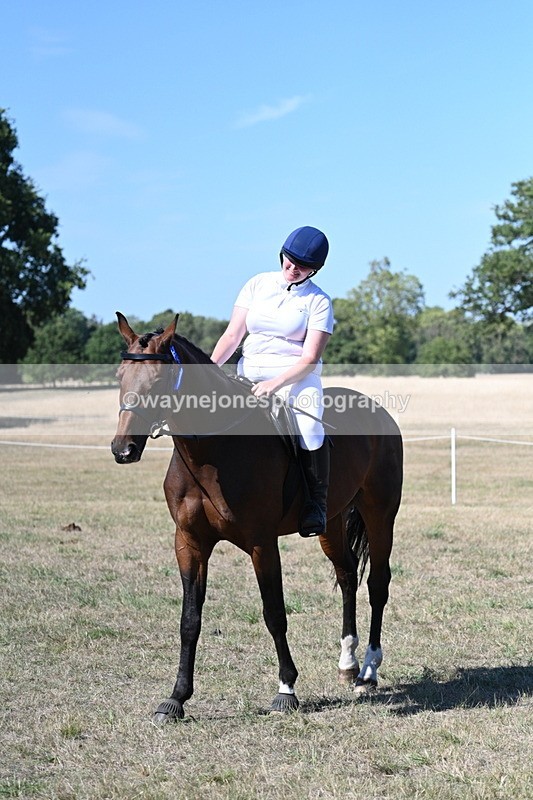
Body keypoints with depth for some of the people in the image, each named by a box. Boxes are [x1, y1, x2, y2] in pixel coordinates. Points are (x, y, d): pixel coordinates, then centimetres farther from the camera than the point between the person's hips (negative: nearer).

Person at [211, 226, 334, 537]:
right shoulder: (258, 284, 9)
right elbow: (232, 335, 6)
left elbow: (309, 359, -9)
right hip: (249, 374, 4)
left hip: (296, 376, -4)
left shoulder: (318, 301, 0)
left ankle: (316, 503, -21)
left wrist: (276, 383, -24)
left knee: (309, 428, -30)